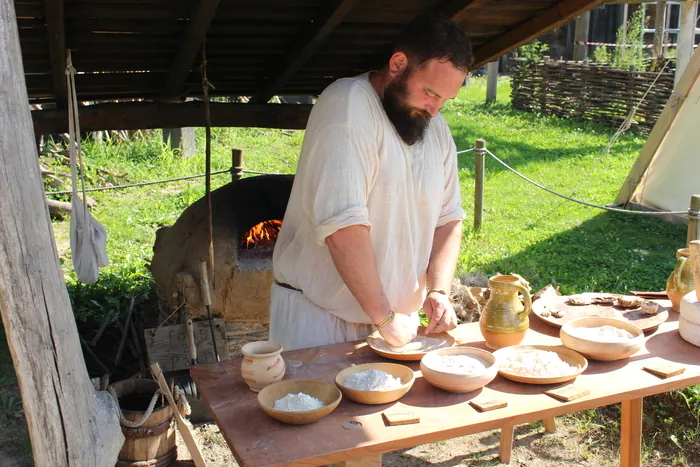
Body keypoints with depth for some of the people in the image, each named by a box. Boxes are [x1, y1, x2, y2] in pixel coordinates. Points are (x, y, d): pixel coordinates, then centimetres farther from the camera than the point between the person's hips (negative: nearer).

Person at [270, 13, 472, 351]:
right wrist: (384, 316, -21)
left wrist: (439, 291, -6)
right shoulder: (346, 105, -19)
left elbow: (448, 220, 10)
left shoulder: (436, 128, 5)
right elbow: (344, 227, -26)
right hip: (318, 313, -6)